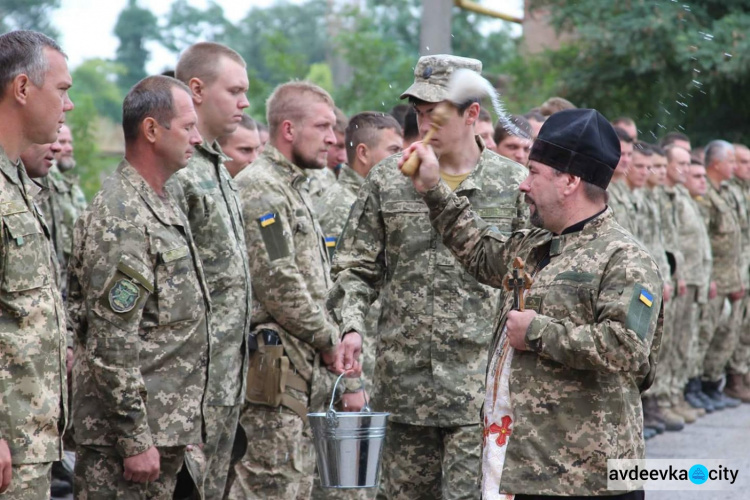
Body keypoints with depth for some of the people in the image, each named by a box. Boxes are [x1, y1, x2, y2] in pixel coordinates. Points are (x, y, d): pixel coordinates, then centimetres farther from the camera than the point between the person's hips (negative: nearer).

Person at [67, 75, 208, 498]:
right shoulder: (120, 218, -16)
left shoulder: (164, 207, 16)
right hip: (125, 432, -10)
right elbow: (112, 343, -21)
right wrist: (135, 439, -21)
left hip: (168, 428, 10)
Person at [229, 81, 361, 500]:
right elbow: (280, 287, -19)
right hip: (272, 370, -10)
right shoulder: (260, 190, -13)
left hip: (302, 370, 10)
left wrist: (342, 334, 6)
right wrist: (330, 341, -8)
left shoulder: (297, 188, 19)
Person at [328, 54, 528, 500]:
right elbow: (355, 267, 10)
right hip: (405, 378, 3)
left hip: (480, 381, -3)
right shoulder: (388, 182, 7)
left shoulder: (512, 184, 3)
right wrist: (351, 327, -5)